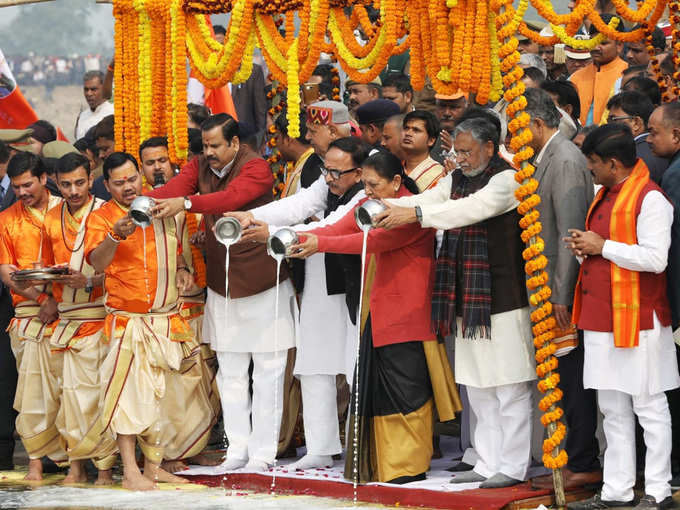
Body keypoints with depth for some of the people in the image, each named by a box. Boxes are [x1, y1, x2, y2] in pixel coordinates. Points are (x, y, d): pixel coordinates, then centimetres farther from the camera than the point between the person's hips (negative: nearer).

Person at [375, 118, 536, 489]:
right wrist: (386, 207, -17)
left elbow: (475, 207, -26)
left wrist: (417, 213, -32)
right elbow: (427, 199, 2)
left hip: (502, 297, -8)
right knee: (478, 387, 13)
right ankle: (488, 463, 20)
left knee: (510, 386, -4)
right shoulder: (456, 180, 15)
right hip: (468, 301, 9)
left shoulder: (506, 179, -10)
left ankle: (513, 466, 0)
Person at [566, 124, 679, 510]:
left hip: (637, 322, -9)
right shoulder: (605, 196, 16)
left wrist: (602, 246, -15)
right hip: (602, 319, 9)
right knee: (613, 410, 11)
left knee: (649, 406, -1)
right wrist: (585, 249, 4)